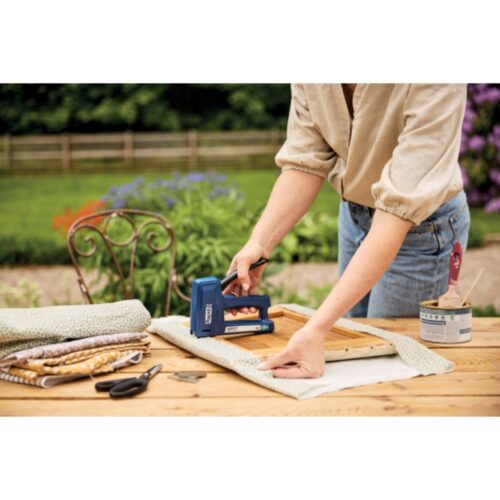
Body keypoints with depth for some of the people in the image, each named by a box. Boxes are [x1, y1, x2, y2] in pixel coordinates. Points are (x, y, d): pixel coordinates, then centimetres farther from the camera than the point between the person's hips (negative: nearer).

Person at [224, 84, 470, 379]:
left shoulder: (436, 86, -36)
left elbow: (400, 207, -39)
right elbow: (305, 159, -14)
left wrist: (318, 327, -45)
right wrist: (259, 243, -30)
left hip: (421, 224, -5)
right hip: (353, 212, 5)